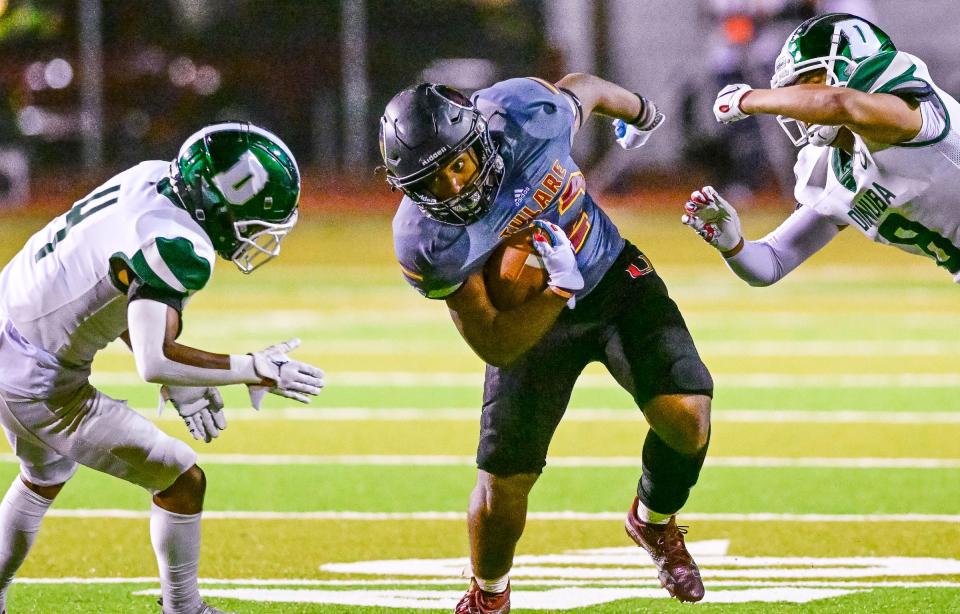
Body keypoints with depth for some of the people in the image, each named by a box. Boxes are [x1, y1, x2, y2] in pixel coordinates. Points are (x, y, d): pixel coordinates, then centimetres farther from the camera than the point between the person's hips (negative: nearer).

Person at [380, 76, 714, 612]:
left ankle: (655, 521, 17)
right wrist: (559, 290, -42)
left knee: (687, 418, -17)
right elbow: (495, 347, -24)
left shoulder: (526, 115, -29)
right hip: (533, 321, -1)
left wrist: (640, 112, 21)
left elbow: (584, 87, -2)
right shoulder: (427, 241, -30)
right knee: (504, 484, -6)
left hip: (613, 274, 1)